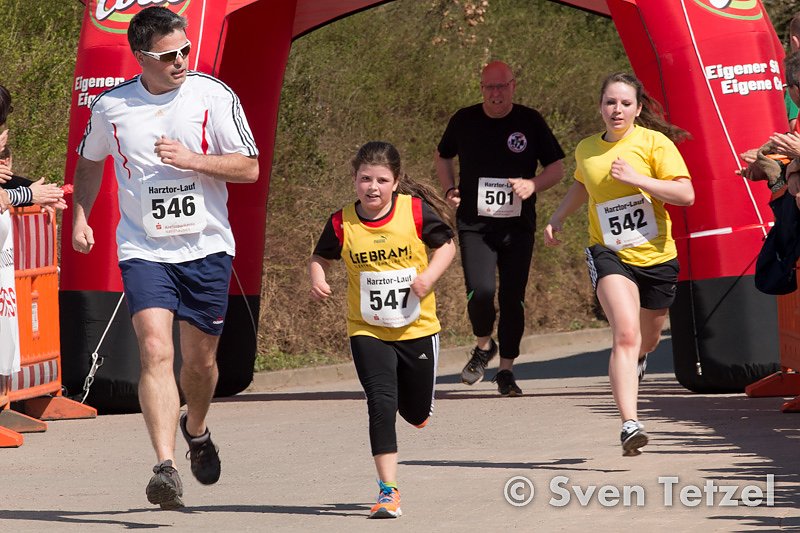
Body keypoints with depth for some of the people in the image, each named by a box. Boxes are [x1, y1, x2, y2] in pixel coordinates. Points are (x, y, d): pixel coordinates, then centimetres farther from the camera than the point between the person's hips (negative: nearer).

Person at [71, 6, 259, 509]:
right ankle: (166, 468, -25)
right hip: (143, 250, 0)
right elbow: (90, 161, 20)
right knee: (156, 350, -18)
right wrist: (81, 216, 9)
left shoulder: (214, 96, -5)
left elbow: (249, 167, -5)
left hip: (207, 247, 1)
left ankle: (196, 429, 44)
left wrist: (190, 159, -18)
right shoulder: (110, 107, 0)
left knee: (200, 359, 11)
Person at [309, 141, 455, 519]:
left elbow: (446, 245, 2)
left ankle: (417, 407, 55)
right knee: (381, 403, -17)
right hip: (367, 331, -1)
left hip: (417, 328, 1)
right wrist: (317, 280, -13)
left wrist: (429, 276, -15)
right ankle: (388, 491, -12)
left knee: (416, 413, 14)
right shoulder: (342, 223, -7)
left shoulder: (415, 211, -10)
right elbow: (320, 258, 8)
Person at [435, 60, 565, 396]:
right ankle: (483, 346, 11)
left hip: (518, 226, 1)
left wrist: (533, 185, -13)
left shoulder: (530, 122, 1)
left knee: (513, 298, 1)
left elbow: (557, 168, 7)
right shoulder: (464, 121, 4)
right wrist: (449, 189, 5)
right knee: (480, 290, -18)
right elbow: (443, 156, 22)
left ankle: (506, 369, 16)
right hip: (474, 225, -1)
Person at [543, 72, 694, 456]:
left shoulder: (654, 142, -8)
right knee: (625, 334, -24)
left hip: (656, 256, 0)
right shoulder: (586, 150, 5)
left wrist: (636, 178, -23)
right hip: (609, 255, 0)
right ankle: (630, 424, -31)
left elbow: (686, 194, -16)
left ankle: (637, 359, 60)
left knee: (647, 339, 20)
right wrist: (557, 218, 19)